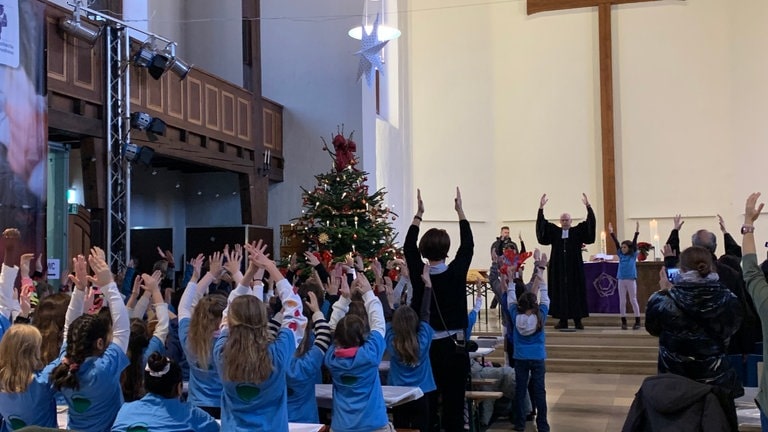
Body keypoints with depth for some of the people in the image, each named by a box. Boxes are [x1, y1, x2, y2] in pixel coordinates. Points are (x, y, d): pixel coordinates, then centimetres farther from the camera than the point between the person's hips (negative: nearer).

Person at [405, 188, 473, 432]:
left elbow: (408, 248, 10)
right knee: (454, 400, 2)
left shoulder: (418, 274, -6)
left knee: (427, 399, 6)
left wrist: (419, 214, 14)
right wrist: (460, 211, 11)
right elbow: (468, 246, 5)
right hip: (454, 345, -2)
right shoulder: (456, 272, -9)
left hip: (426, 345, 2)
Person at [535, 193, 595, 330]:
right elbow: (541, 225, 3)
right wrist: (541, 208, -8)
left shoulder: (578, 231, 6)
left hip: (574, 269, -1)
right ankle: (563, 320, 6)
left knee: (576, 292, 0)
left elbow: (590, 225, -4)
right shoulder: (554, 231, 10)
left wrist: (588, 206, -15)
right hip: (558, 269, 1)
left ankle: (577, 320, 5)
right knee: (560, 292, 1)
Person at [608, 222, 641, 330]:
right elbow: (616, 243, 5)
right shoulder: (621, 255, 9)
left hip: (631, 280, -4)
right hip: (621, 280, 4)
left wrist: (637, 231, -16)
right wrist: (611, 232, 1)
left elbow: (634, 243, -7)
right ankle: (623, 322, 10)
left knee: (633, 300, -1)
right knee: (622, 302, 5)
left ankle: (637, 322, 4)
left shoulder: (633, 255, 1)